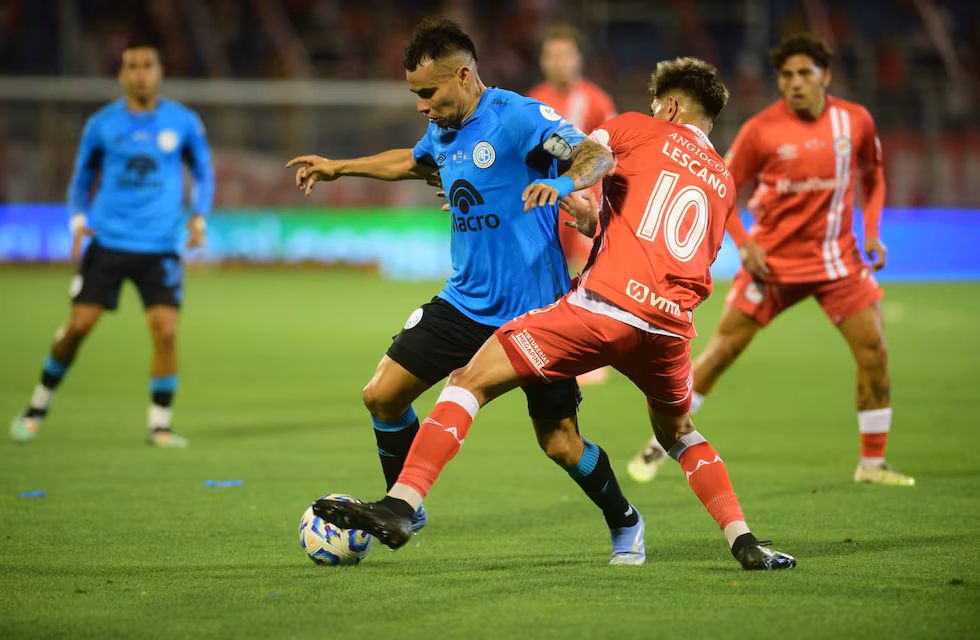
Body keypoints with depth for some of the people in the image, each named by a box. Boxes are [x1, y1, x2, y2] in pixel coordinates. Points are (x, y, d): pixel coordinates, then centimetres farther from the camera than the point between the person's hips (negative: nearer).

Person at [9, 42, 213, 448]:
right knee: (78, 326, -3)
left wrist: (198, 216, -3)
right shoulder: (101, 125, 4)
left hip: (160, 247, 0)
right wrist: (79, 220, -3)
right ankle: (39, 406, 18)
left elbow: (204, 175, 14)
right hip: (107, 242, 0)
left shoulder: (184, 123, 2)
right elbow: (82, 179, 15)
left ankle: (160, 425, 1)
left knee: (165, 330, -13)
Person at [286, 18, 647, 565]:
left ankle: (625, 525, 22)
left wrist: (565, 182, -46)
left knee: (561, 444, -5)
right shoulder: (442, 133, 8)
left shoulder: (517, 117, -16)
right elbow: (414, 163, 32)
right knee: (382, 396, 2)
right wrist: (341, 168, 38)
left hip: (535, 309, -7)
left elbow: (598, 155, -26)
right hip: (468, 300, 7)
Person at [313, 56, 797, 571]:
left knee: (471, 381, -2)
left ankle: (399, 506, -16)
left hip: (603, 305, -5)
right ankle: (745, 543, 19)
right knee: (677, 432, 32)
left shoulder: (637, 129, 12)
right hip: (671, 324, 5)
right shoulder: (722, 182, 25)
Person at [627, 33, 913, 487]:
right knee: (723, 348, -4)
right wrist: (744, 244, -13)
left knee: (874, 350, -5)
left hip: (837, 258, 3)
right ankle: (659, 445, 8)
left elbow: (872, 173, 16)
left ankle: (872, 463, 9)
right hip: (775, 260, -3)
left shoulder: (856, 121, -2)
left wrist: (872, 231, 4)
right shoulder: (761, 130, -10)